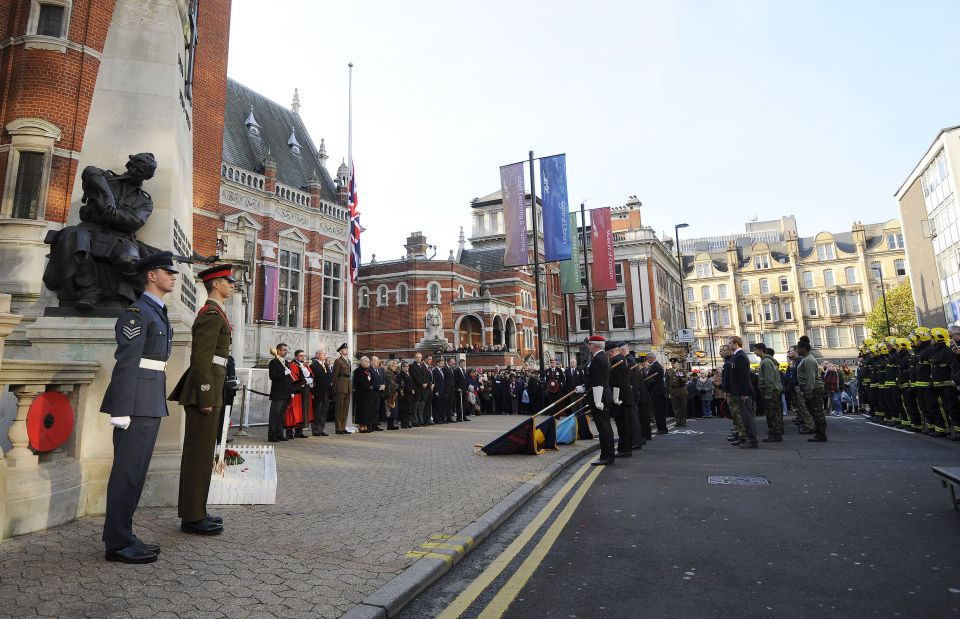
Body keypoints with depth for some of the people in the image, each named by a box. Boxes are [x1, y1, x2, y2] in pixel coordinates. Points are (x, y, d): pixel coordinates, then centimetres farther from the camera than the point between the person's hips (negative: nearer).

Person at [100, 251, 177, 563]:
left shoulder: (158, 313, 18)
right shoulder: (137, 312, -11)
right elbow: (126, 362, -17)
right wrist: (121, 411, -20)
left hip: (152, 402, 9)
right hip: (137, 402, -9)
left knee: (136, 470, 13)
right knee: (128, 471, -2)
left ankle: (122, 536, 23)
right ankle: (117, 544, 7)